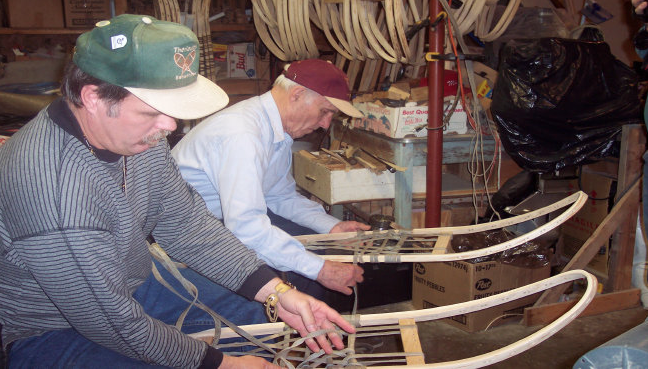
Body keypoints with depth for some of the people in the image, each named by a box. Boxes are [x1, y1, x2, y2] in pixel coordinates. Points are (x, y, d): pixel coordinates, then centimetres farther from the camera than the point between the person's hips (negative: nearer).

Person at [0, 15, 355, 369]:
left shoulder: (139, 132, -10)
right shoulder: (51, 185, -37)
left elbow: (186, 224, -2)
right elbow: (115, 324, -29)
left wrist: (277, 292, -11)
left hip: (132, 279, 8)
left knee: (255, 313, 11)